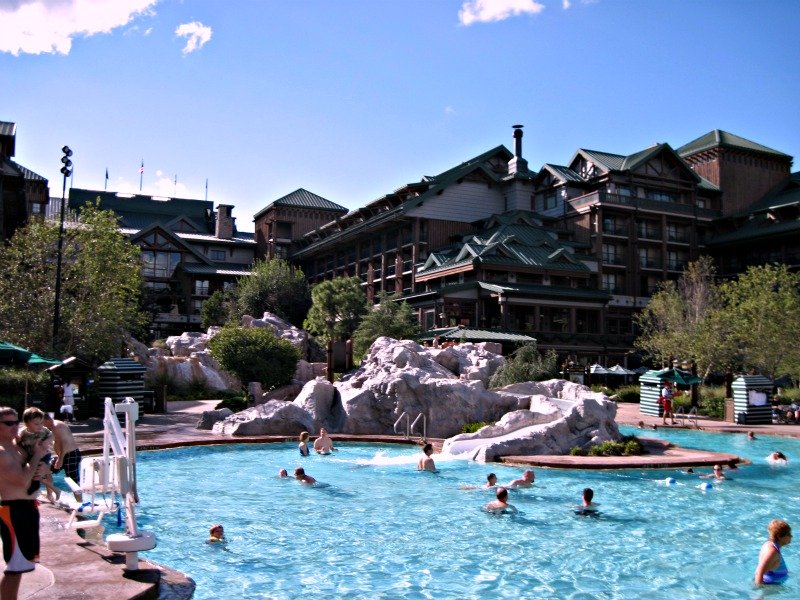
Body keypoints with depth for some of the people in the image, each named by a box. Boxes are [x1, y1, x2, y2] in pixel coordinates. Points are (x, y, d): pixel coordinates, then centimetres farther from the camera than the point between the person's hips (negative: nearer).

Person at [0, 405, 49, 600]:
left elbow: (32, 469, 20)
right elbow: (23, 480, -24)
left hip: (28, 506, 10)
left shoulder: (16, 443, 10)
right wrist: (37, 455, -14)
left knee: (23, 561, 21)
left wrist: (42, 469, -4)